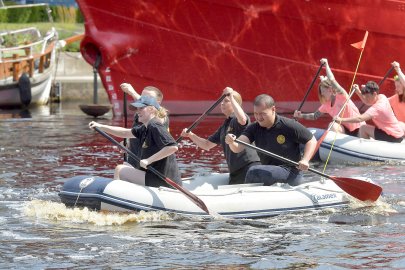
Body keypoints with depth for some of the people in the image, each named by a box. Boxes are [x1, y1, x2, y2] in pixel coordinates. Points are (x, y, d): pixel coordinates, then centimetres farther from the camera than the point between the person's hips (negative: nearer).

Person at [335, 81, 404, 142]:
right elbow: (368, 103, 21)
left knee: (363, 128, -10)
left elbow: (359, 118, -37)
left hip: (393, 138, -10)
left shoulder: (377, 108, -26)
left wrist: (341, 120, -38)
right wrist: (359, 92, 7)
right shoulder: (382, 97, 0)